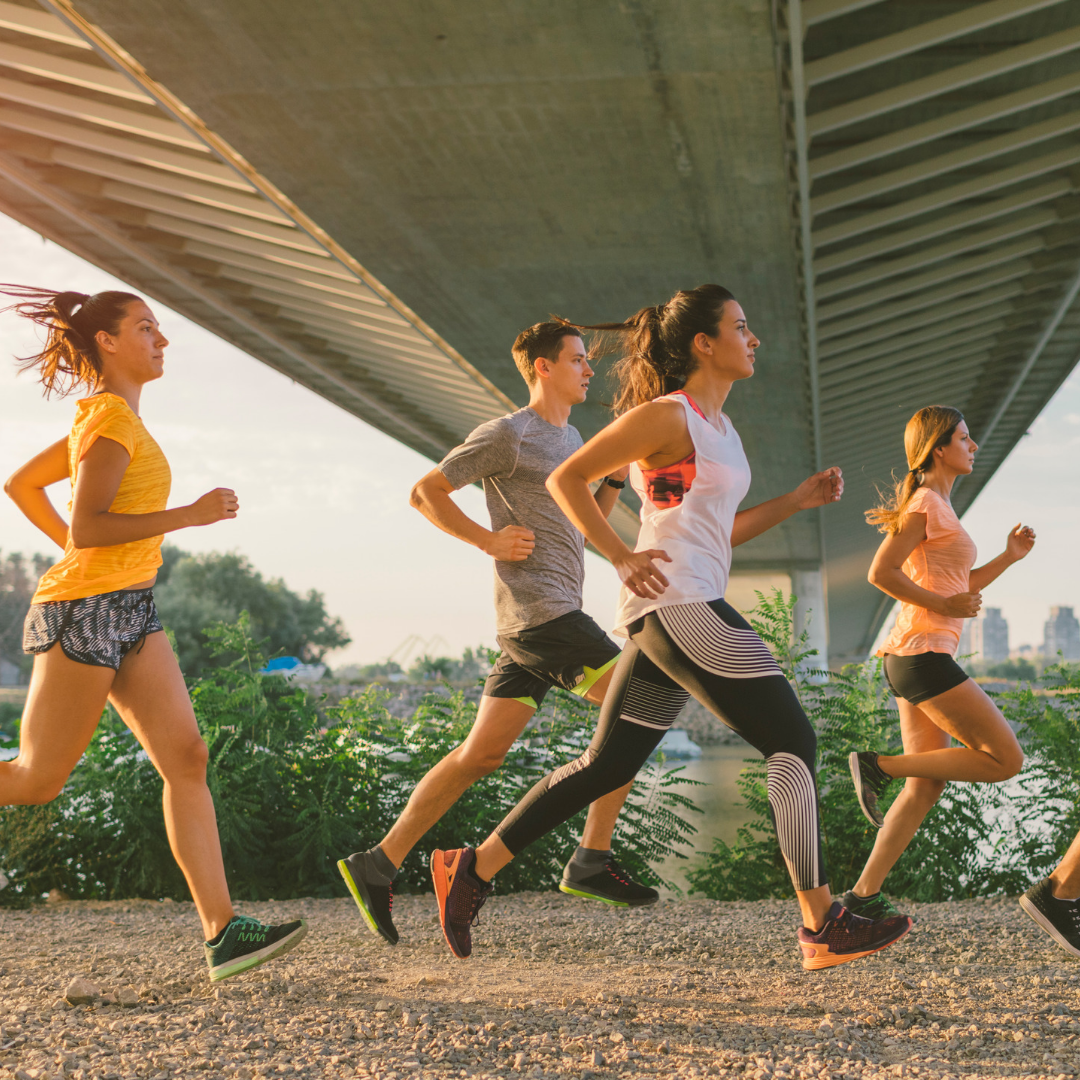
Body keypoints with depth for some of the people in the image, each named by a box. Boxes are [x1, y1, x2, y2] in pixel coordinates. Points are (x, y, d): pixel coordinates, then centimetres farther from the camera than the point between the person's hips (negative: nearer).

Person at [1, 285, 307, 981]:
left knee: (187, 758, -3)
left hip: (130, 610, 9)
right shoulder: (112, 420, -12)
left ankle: (223, 932, -7)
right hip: (86, 610, -9)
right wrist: (190, 515, -19)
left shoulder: (105, 418, 16)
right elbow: (87, 529, -21)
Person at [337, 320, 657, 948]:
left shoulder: (570, 438, 23)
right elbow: (426, 492, -2)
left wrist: (618, 472, 11)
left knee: (481, 755, 5)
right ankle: (593, 860, -6)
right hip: (539, 609, -9)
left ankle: (379, 866, 7)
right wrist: (490, 540, -10)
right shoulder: (507, 435, -4)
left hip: (557, 612, 9)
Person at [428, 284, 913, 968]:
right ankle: (823, 926, -5)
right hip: (676, 602, -10)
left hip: (663, 623, 10)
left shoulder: (719, 427, 21)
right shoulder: (667, 416, -7)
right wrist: (621, 557, -13)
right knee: (794, 743, -8)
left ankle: (473, 870, 16)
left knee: (607, 765, 10)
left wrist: (797, 501, 16)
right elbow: (565, 480, -7)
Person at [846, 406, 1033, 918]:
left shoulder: (938, 507, 21)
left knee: (927, 786, 8)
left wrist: (1010, 555, 14)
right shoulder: (925, 503, -8)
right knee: (1005, 759, -7)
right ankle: (880, 765, -5)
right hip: (923, 653, -10)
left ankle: (864, 894, 7)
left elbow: (961, 588, 24)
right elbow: (881, 572, -17)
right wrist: (943, 605, -14)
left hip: (916, 660, 10)